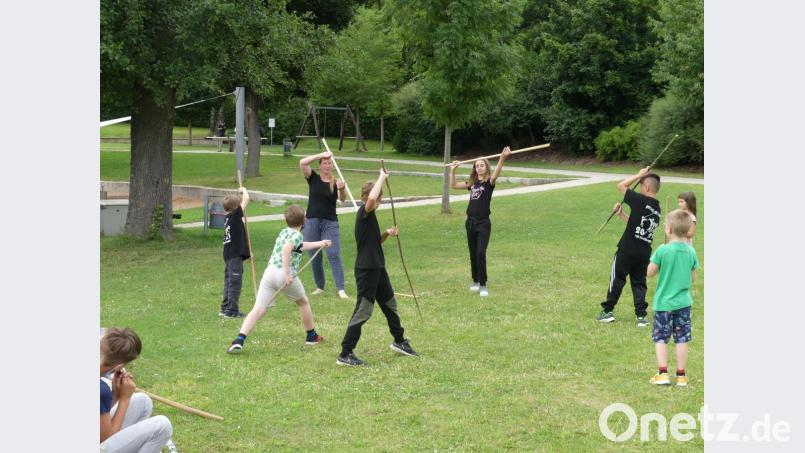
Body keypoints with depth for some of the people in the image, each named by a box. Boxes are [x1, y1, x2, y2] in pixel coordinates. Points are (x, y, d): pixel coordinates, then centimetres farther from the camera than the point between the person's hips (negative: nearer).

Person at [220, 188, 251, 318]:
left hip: (228, 255, 9)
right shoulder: (235, 215, -13)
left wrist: (246, 252, 28)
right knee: (235, 281, -5)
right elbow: (246, 199, -16)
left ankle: (225, 308, 23)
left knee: (229, 281, 16)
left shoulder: (228, 219, 13)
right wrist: (244, 190, 4)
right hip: (235, 255, -9)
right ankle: (232, 310, -4)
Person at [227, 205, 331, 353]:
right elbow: (287, 249, -21)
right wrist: (287, 273, -25)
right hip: (284, 274, -5)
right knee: (303, 302, 21)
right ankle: (311, 336, 34)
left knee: (258, 309, -5)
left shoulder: (284, 233, 24)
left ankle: (239, 340, -23)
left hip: (269, 271, 6)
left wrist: (320, 243, 53)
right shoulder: (297, 235, 0)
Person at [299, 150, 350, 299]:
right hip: (312, 222, 2)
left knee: (334, 255, -10)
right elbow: (302, 163, -13)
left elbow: (343, 199, -18)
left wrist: (342, 189, -39)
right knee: (315, 257, 8)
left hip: (330, 223, -1)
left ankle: (341, 289, -13)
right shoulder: (313, 178, 2)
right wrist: (321, 155, -17)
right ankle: (320, 287, 21)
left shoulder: (336, 183, 0)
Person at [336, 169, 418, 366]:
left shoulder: (369, 216, 13)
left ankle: (399, 341, 41)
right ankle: (345, 354, 0)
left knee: (390, 304, 22)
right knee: (363, 311, -6)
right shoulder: (364, 212, -16)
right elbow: (371, 198, -39)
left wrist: (387, 234, 2)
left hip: (377, 268, 10)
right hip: (366, 270, -10)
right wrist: (382, 177, -26)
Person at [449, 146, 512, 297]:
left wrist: (502, 159, -46)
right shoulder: (473, 183, 10)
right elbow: (453, 185, 20)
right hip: (470, 222, 6)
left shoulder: (489, 182, -6)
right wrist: (453, 170, 11)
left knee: (480, 254, -12)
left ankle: (483, 285, -6)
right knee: (473, 254, 12)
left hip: (483, 223, -6)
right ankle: (475, 281, 25)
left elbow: (496, 174, -29)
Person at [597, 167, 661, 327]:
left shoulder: (640, 201, -14)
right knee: (639, 282, 12)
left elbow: (621, 186, -5)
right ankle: (641, 315, 5)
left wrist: (639, 175, 2)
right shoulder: (657, 209, 10)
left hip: (627, 250, -6)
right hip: (645, 252, 6)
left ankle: (607, 311, 14)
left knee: (617, 279, 6)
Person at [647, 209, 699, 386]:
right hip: (684, 302, 3)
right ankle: (681, 375, 12)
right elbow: (693, 278, 5)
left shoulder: (663, 250, -15)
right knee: (682, 339, 8)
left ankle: (662, 373, -1)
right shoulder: (691, 251, -2)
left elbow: (650, 272, -8)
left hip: (663, 302, -3)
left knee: (660, 338, 5)